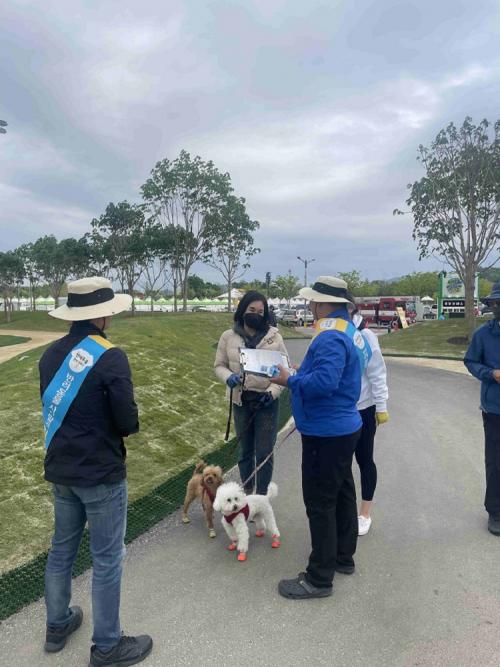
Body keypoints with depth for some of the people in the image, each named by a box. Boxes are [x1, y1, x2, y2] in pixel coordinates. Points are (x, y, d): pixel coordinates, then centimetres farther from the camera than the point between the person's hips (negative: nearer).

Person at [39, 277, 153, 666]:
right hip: (101, 474, -7)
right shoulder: (110, 357, -22)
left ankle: (57, 626, 41)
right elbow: (128, 422, -20)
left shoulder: (51, 354, 1)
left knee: (62, 548, 22)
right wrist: (128, 422, 1)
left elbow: (52, 408, 10)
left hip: (60, 469, 7)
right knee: (107, 559, 8)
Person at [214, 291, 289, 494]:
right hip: (241, 401, 2)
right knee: (245, 450, 18)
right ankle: (247, 491, 36)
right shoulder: (228, 336, -2)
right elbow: (219, 365, 5)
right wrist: (228, 377, -16)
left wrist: (273, 391, -15)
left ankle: (262, 496, 17)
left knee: (264, 452, 2)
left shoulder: (274, 336, -4)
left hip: (266, 402, -2)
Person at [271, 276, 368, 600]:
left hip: (326, 432, -10)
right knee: (342, 493, 21)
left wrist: (291, 381, -18)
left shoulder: (331, 336, -23)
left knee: (320, 503, 1)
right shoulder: (351, 331, 9)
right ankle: (344, 557, 37)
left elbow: (324, 382, -33)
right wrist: (302, 373, 8)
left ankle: (320, 578, 14)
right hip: (344, 426, 10)